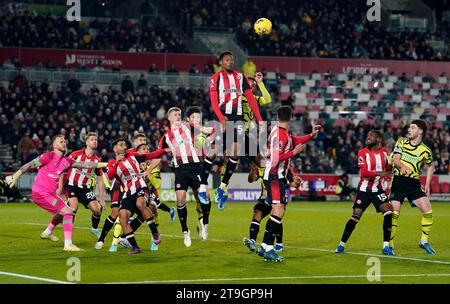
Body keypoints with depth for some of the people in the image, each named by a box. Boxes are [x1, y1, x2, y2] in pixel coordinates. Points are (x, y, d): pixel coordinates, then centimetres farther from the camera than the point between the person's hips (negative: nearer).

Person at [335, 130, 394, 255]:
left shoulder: (385, 153, 4)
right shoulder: (363, 153, -6)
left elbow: (389, 170, 15)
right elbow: (364, 172, -17)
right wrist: (379, 173, -31)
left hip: (378, 190, 3)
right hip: (364, 190, -3)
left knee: (388, 212, -16)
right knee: (355, 217, -6)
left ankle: (386, 246, -11)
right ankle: (341, 245, 10)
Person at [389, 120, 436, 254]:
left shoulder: (425, 150, 3)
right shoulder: (401, 142, 4)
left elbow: (430, 167, 17)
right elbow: (395, 159, -6)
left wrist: (427, 185, 7)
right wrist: (402, 166, -29)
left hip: (414, 183, 1)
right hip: (398, 181, -1)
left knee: (428, 211, -10)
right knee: (394, 214, -9)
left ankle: (424, 241, 7)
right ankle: (390, 245, 2)